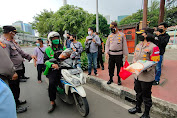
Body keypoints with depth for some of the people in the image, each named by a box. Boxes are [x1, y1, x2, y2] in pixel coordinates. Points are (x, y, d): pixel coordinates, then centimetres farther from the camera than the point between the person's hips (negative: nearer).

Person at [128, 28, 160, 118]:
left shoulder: (153, 47, -14)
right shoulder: (138, 45, 9)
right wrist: (134, 63, -3)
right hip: (137, 74, 7)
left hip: (147, 75, -7)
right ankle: (138, 107, 45)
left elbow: (154, 62, -15)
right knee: (138, 92, 23)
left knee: (146, 95, 9)